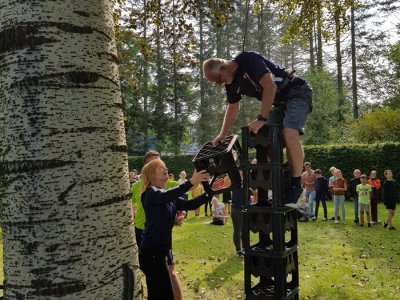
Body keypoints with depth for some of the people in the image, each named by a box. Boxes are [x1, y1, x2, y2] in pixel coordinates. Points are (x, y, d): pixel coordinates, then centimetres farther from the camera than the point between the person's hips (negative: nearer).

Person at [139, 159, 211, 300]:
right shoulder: (151, 192, -13)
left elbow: (189, 204, 2)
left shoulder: (170, 196, 12)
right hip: (152, 252, -8)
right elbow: (165, 196, -35)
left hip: (163, 251, 9)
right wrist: (190, 182, -45)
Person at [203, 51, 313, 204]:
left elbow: (270, 87, -30)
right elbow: (232, 108, 16)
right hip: (279, 102, 9)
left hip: (297, 92, -9)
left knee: (289, 134, -28)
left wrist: (261, 119, -27)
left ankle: (296, 184, -16)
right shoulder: (231, 83, 3)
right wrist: (222, 134, 9)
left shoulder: (249, 59, -23)